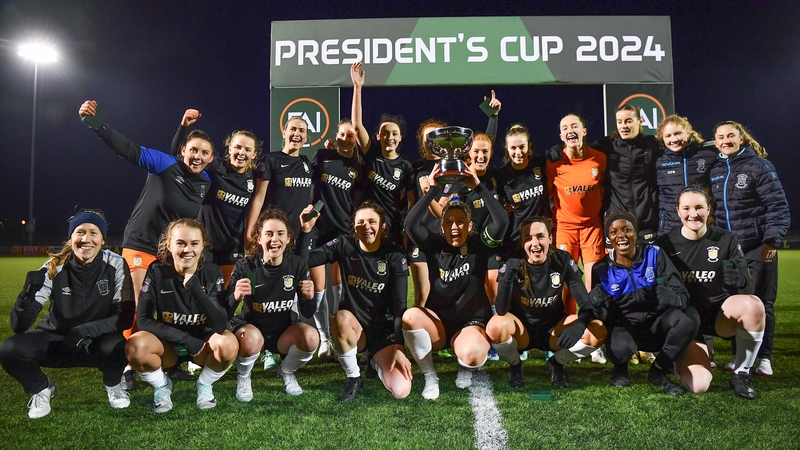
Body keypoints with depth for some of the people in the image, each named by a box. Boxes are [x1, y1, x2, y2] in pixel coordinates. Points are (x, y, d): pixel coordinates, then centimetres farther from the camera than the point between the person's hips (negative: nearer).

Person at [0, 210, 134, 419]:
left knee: (117, 347, -34)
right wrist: (27, 294, -40)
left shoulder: (115, 265, -17)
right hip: (55, 338, 2)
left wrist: (86, 330, -32)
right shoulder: (54, 267, -16)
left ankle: (113, 385, 3)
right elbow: (19, 326, -19)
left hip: (98, 341, -1)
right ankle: (42, 389, 9)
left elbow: (125, 316, -17)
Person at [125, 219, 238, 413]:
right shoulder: (157, 271, -15)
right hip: (168, 344, 0)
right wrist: (185, 339, -25)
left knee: (228, 343, -32)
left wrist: (196, 288, -40)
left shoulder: (212, 273, -16)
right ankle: (162, 385, 1)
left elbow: (220, 326, -26)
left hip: (203, 343, 0)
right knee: (135, 346, -31)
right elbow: (143, 320, -15)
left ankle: (204, 384, 0)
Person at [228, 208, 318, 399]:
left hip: (284, 331, 3)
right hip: (250, 327, -2)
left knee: (311, 337, -27)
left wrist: (309, 298, -28)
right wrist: (236, 297, -40)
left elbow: (308, 313, -5)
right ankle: (243, 377, 0)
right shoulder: (245, 267, -18)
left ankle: (286, 372, 7)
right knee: (252, 340, -36)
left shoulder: (298, 265, -12)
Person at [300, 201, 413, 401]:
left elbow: (400, 305, -10)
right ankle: (353, 378, -10)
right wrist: (306, 230, -32)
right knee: (342, 317, -37)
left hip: (385, 331, 0)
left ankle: (377, 363, 17)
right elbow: (306, 260, -19)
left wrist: (398, 347, -16)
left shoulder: (395, 255, -9)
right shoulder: (345, 246, -7)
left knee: (400, 391, -19)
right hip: (353, 328, 0)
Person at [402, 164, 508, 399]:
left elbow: (502, 221, -18)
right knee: (410, 316, -31)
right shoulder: (434, 246, 1)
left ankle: (465, 368, 7)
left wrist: (478, 187, -18)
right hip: (437, 324, 2)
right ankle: (430, 377, -10)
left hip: (471, 324, -2)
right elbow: (411, 223, -14)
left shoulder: (479, 246, -2)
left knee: (471, 355, -36)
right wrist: (433, 190, -14)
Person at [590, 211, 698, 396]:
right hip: (624, 327, -1)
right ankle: (620, 368, 6)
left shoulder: (654, 254, -4)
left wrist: (667, 296, -33)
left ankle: (658, 371, -3)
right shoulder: (602, 270, -3)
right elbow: (604, 314, -4)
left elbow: (682, 296, -8)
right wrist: (598, 304, -28)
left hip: (656, 323, 2)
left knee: (688, 323, -30)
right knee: (619, 349, -35)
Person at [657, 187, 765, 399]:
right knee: (697, 385, -22)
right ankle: (681, 356, 16)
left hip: (720, 314, 2)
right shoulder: (665, 244, -5)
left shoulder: (726, 240, -3)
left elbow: (748, 289, -6)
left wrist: (740, 280, -29)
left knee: (753, 305, -33)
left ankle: (741, 374, -11)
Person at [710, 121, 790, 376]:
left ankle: (764, 357, 15)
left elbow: (778, 206, -10)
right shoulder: (714, 170, 8)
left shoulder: (759, 166, -6)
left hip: (759, 246, -4)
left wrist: (772, 240, -18)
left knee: (762, 302, 4)